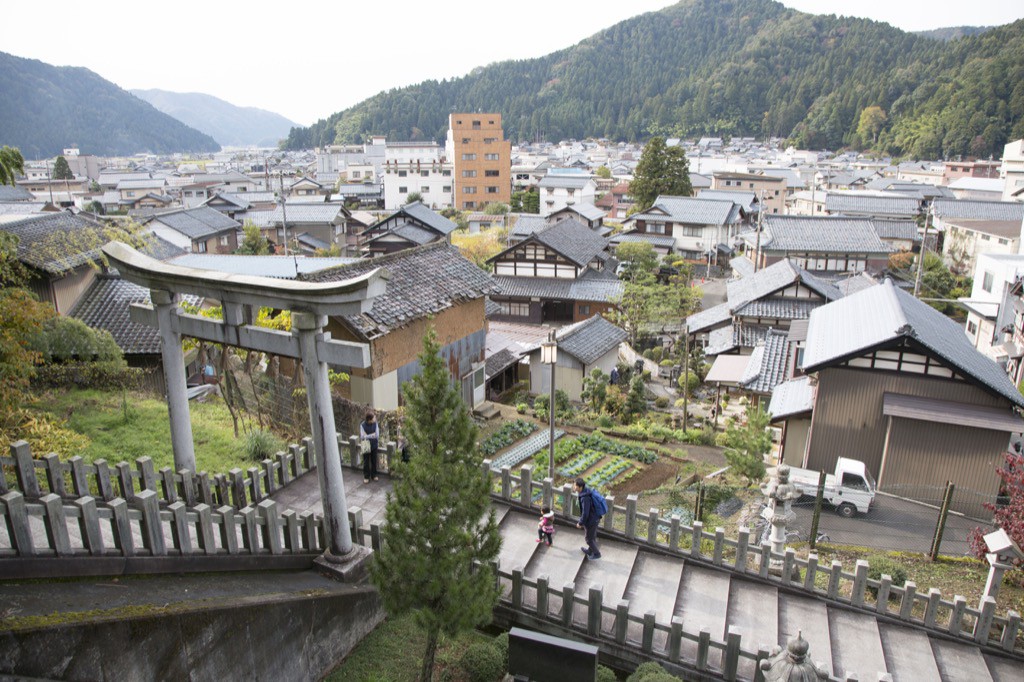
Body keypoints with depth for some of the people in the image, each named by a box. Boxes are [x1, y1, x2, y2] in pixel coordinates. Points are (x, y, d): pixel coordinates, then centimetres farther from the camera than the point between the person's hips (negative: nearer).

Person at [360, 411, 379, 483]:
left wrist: (367, 436, -21)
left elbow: (377, 435, -14)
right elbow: (362, 436, -24)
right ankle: (366, 476, 26)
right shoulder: (362, 425, -19)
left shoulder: (375, 423, -12)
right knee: (366, 462, 10)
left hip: (374, 445, 2)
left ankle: (373, 475, 33)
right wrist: (372, 435, -24)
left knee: (374, 461, 15)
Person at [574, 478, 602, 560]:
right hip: (595, 518, 9)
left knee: (589, 538, 13)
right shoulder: (586, 491, -5)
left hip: (591, 521, -9)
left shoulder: (585, 498, -34)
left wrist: (580, 523, -14)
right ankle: (590, 550, 48)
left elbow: (585, 513, -29)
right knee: (592, 536, 28)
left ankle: (596, 553, 32)